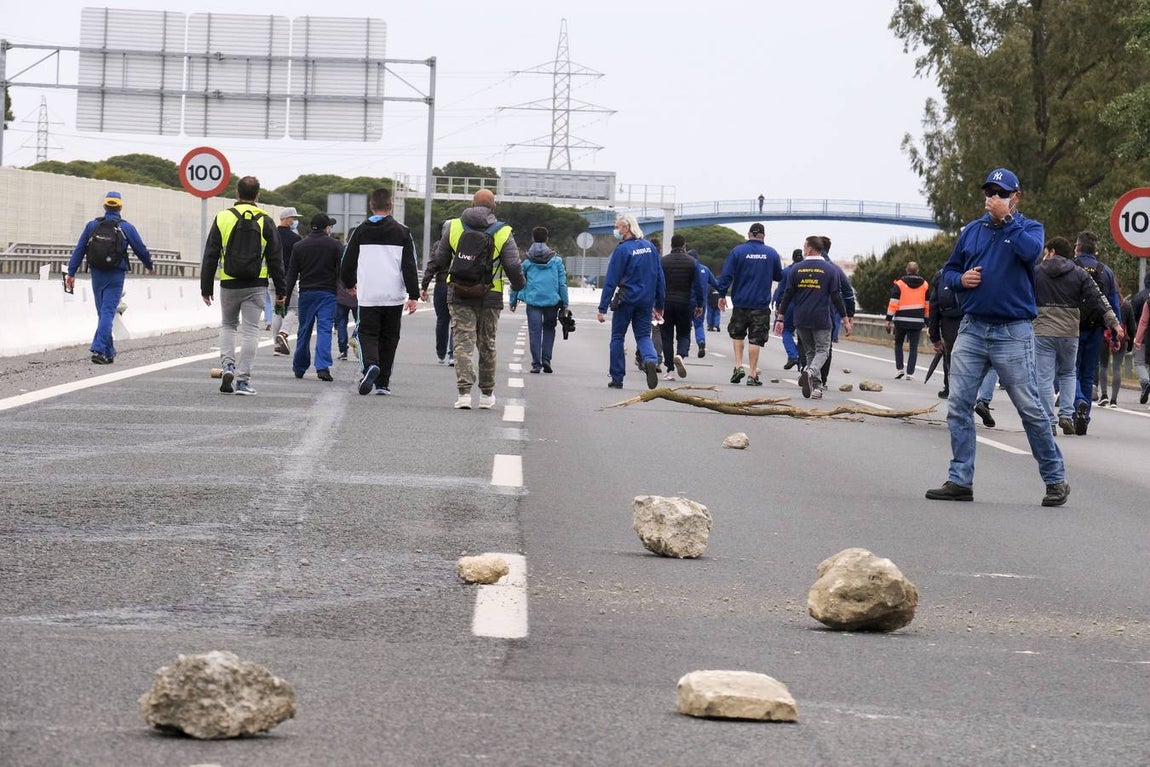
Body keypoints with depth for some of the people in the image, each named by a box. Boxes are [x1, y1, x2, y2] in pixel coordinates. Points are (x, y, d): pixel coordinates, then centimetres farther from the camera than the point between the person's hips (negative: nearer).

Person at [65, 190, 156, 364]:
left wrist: (71, 273, 5)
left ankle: (108, 353, 21)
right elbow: (141, 250, 6)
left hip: (97, 275, 3)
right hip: (115, 277, -3)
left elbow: (79, 250, 1)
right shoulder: (126, 228, -4)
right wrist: (150, 266, 24)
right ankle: (98, 349, -21)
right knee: (108, 313, -7)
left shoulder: (92, 226, 2)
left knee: (103, 313, 14)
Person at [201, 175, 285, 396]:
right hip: (256, 286, -1)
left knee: (227, 325, 19)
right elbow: (275, 259, 2)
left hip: (229, 284, 1)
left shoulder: (223, 218, -1)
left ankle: (227, 364, -2)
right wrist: (281, 290, 8)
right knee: (250, 330, 2)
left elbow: (210, 256, 1)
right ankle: (243, 380, -1)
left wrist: (206, 287, 7)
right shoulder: (265, 222, -1)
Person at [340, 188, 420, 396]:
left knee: (367, 333, 6)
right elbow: (410, 267, -3)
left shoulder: (360, 231, 2)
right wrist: (413, 295, -1)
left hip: (368, 295, 0)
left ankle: (369, 364, -25)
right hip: (394, 295, 0)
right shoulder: (402, 233, 0)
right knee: (389, 338, 11)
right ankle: (383, 383, 12)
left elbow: (347, 262, 8)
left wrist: (349, 284, 26)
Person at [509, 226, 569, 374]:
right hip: (552, 300, 1)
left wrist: (513, 300, 19)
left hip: (533, 300, -1)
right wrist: (564, 303, 9)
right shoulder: (556, 260, 4)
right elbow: (562, 283, 4)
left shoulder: (527, 261, 3)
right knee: (549, 329, 16)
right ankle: (546, 358, 4)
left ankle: (536, 363, 0)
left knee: (534, 332, 3)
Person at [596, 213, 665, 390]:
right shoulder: (650, 247, 6)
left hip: (626, 300, -4)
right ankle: (651, 360, -20)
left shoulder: (622, 250, -12)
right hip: (646, 300, 5)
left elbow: (611, 281, -12)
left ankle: (617, 378, 13)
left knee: (617, 337, 10)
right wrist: (659, 305, 16)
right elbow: (660, 278, 10)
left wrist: (602, 308, -10)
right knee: (643, 336, 11)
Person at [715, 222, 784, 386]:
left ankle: (738, 365, 6)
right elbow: (780, 276, 10)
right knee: (755, 339, 2)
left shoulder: (737, 251, -3)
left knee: (737, 334, 19)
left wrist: (722, 295, 2)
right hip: (761, 305, 0)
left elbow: (726, 275, -6)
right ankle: (753, 375, 0)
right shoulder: (772, 253, 0)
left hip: (741, 302, 0)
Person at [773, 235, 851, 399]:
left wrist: (780, 318, 7)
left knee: (811, 351, 15)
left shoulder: (796, 269, 2)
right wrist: (845, 319, 1)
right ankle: (810, 372, -25)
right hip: (821, 320, -2)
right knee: (822, 350, 5)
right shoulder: (830, 270, -3)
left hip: (801, 320, 2)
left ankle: (816, 386, 10)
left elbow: (787, 295, 2)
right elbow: (836, 297, -4)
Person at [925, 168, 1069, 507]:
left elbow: (1031, 251, -22)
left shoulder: (1028, 227, 1)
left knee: (1031, 409, -3)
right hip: (972, 329, 4)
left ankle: (1055, 480, 6)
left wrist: (1006, 217, -16)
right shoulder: (972, 231, 12)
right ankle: (960, 480, 5)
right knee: (958, 406, 0)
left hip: (1013, 334, -4)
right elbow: (948, 270, 18)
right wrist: (961, 279, -4)